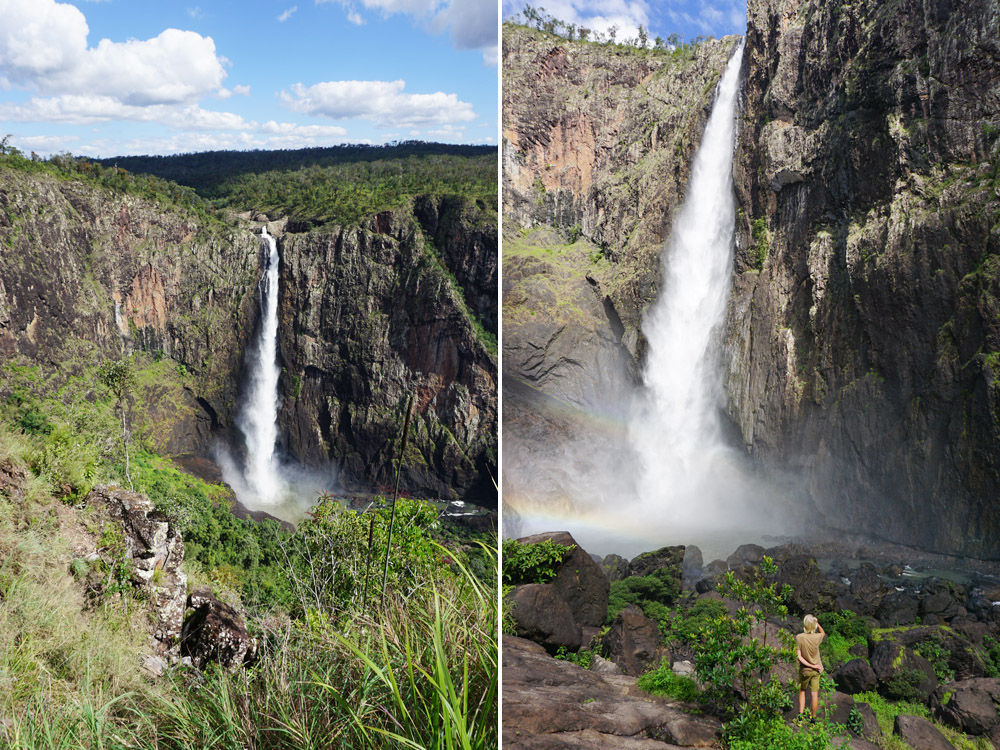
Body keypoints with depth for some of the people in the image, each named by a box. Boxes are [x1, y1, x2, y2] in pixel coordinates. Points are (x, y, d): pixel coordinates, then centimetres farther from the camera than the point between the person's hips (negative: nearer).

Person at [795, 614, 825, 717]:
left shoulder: (799, 638, -19)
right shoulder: (817, 637, -16)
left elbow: (799, 657, -21)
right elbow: (823, 633, 10)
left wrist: (811, 666, -14)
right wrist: (817, 623, -5)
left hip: (804, 670, -1)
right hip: (816, 671, 1)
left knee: (802, 691, 19)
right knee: (814, 694, 10)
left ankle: (800, 714, 13)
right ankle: (813, 717, 19)